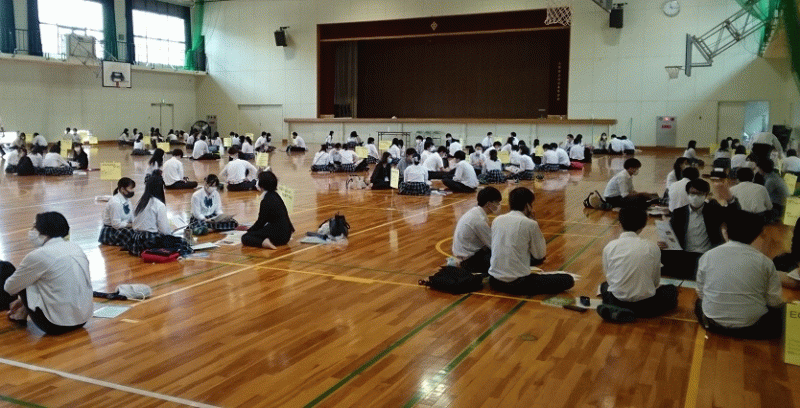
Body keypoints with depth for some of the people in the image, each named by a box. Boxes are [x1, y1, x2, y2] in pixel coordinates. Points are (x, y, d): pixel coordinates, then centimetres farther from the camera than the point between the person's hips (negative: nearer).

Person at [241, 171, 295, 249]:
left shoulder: (266, 200, -17)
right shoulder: (275, 195, 11)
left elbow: (261, 221, -9)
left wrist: (249, 231, 7)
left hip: (278, 234, -9)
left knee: (245, 238, -6)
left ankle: (263, 242, -24)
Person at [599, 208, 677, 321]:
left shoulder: (609, 247, -5)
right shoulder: (652, 248, -7)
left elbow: (608, 277, 3)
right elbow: (656, 281, 4)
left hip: (617, 302, 2)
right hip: (645, 307, -2)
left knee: (604, 285, 36)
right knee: (672, 290, 27)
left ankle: (612, 311, 9)